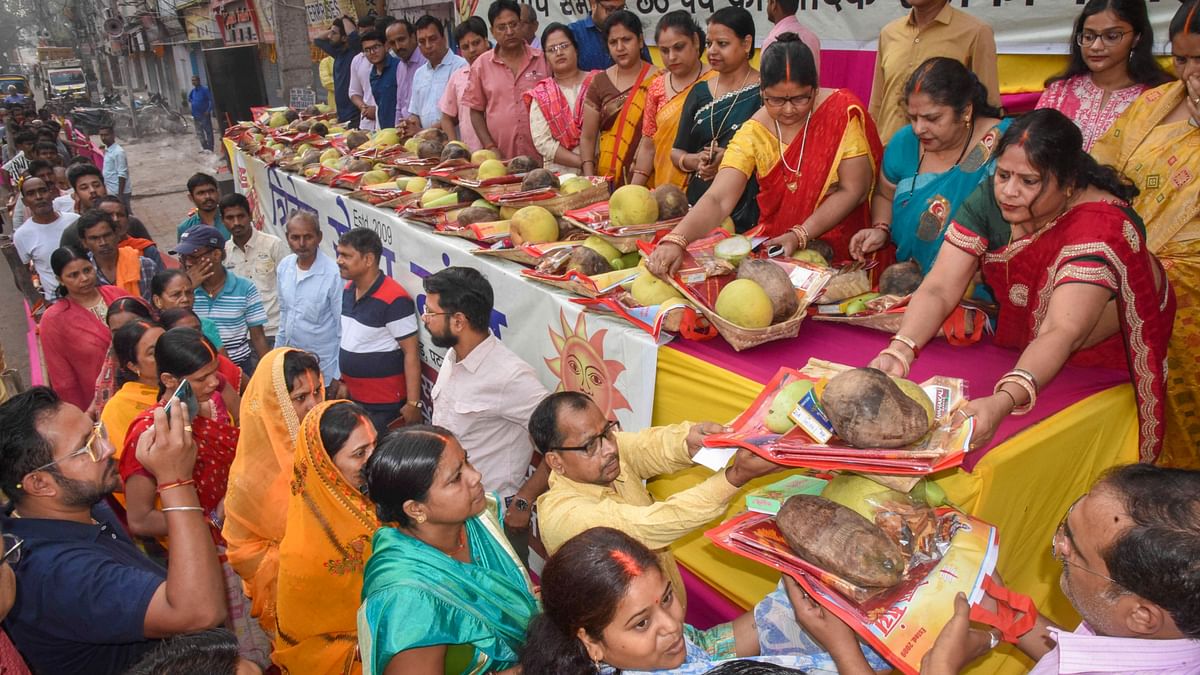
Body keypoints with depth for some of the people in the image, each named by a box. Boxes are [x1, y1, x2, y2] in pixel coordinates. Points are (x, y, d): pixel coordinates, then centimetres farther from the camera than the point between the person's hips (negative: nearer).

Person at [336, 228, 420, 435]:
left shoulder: (394, 300, -21)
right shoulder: (348, 290, 4)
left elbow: (411, 353, -19)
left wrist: (413, 403, -20)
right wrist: (344, 381, 18)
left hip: (385, 405, -8)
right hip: (354, 397, 8)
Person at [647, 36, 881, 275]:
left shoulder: (843, 111, -7)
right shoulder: (754, 132, -1)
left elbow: (853, 190, -6)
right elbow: (718, 199, -12)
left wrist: (800, 236, -15)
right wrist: (675, 240, -29)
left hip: (838, 247, -2)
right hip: (773, 242, 3)